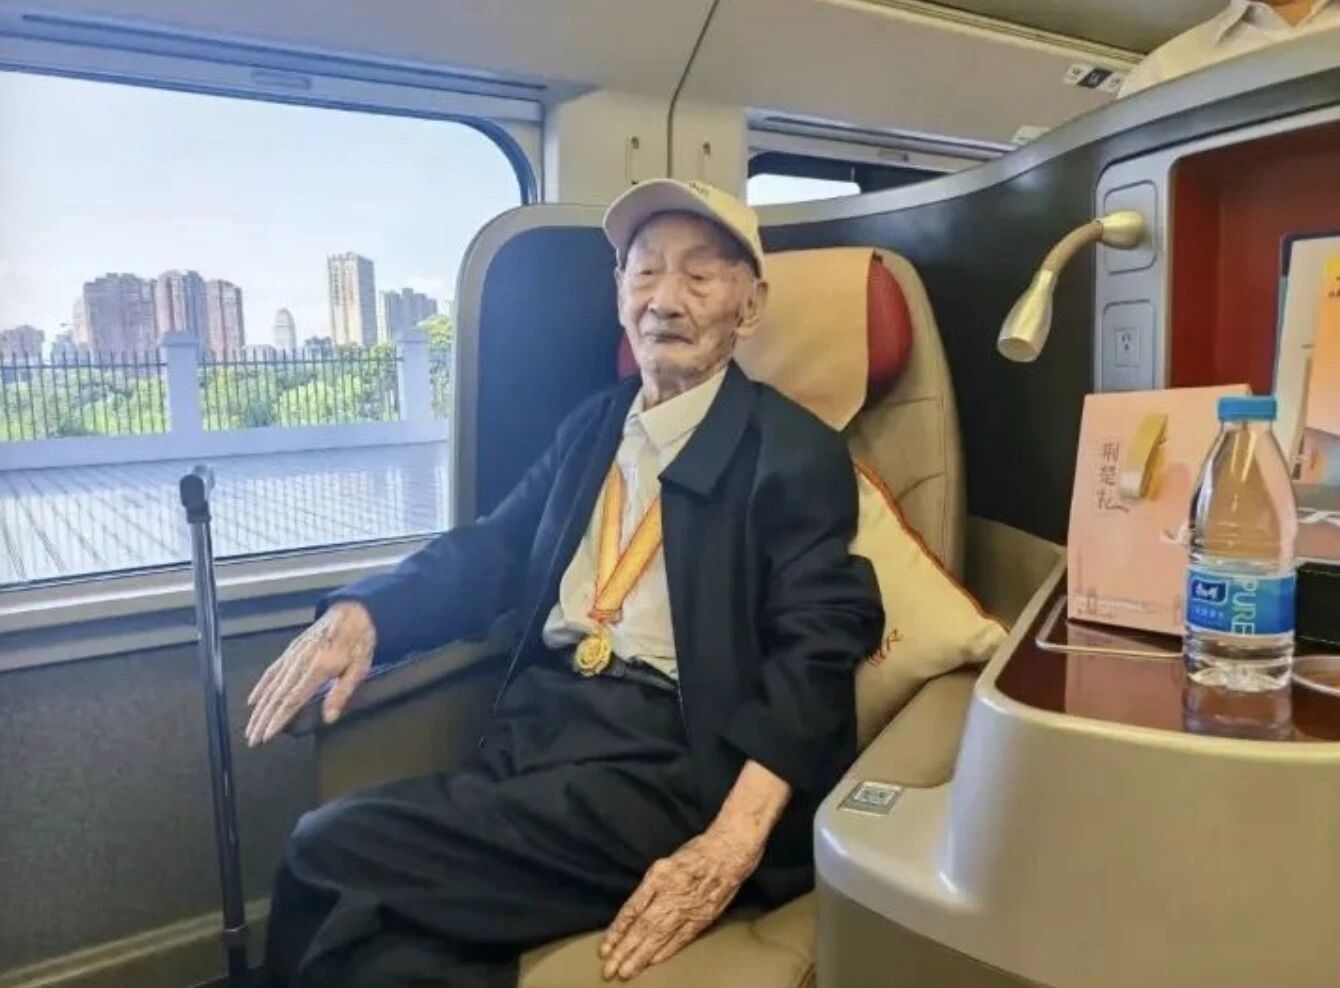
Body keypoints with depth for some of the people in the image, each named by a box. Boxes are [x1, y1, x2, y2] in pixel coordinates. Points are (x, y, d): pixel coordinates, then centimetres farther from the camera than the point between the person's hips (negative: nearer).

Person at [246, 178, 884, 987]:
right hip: (535, 723, 5)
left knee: (333, 858, -18)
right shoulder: (592, 426, 19)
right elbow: (492, 551, 16)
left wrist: (734, 840, -23)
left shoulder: (796, 453, 0)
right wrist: (359, 614, -4)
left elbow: (815, 649, -10)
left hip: (670, 761, -5)